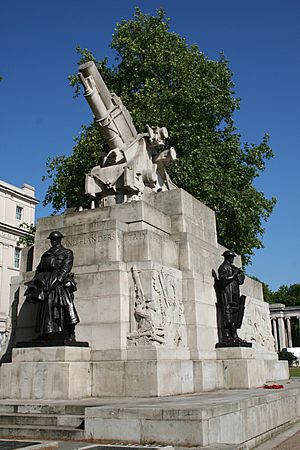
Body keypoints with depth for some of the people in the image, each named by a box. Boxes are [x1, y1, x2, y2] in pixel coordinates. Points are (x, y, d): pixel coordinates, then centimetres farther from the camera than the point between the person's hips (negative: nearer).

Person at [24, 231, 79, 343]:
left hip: (60, 283, -6)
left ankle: (70, 336, -21)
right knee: (45, 308, 0)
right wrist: (36, 281, 3)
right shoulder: (46, 254, 26)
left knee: (66, 306, -17)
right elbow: (39, 269, 21)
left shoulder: (67, 253, 10)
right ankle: (45, 335, 2)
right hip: (45, 284, 6)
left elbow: (66, 268, -4)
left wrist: (57, 280, -17)